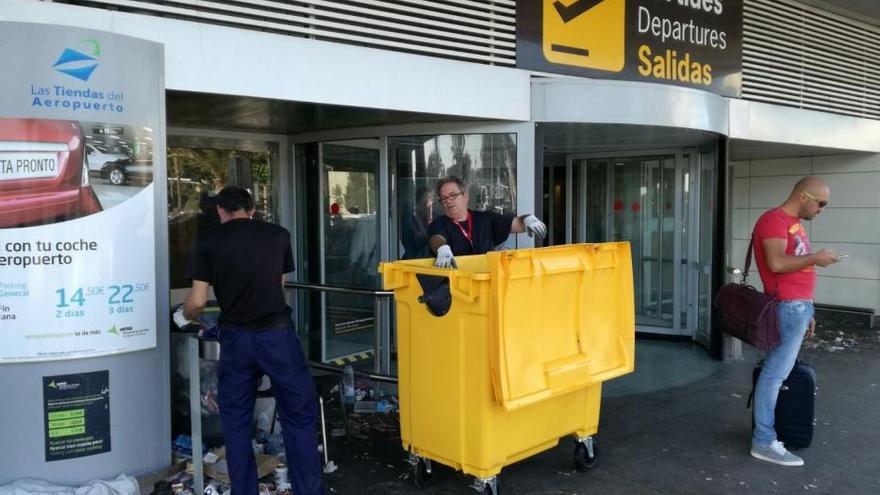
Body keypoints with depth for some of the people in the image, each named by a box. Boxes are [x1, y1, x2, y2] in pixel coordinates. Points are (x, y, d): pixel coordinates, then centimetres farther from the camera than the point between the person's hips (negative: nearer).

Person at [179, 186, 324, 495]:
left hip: (236, 337, 1)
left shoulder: (209, 243, 2)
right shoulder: (278, 235, 5)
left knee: (236, 422, 15)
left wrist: (185, 315, 21)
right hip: (277, 333, 0)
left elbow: (197, 301, -1)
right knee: (299, 416, 7)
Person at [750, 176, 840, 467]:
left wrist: (807, 311, 19)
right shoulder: (774, 220, -11)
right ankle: (764, 442, -5)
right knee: (776, 372, -8)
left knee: (783, 369, 11)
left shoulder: (795, 223, 19)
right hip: (787, 308, -10)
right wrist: (814, 258, -11)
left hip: (799, 306, 10)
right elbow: (777, 263, -25)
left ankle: (766, 433, 17)